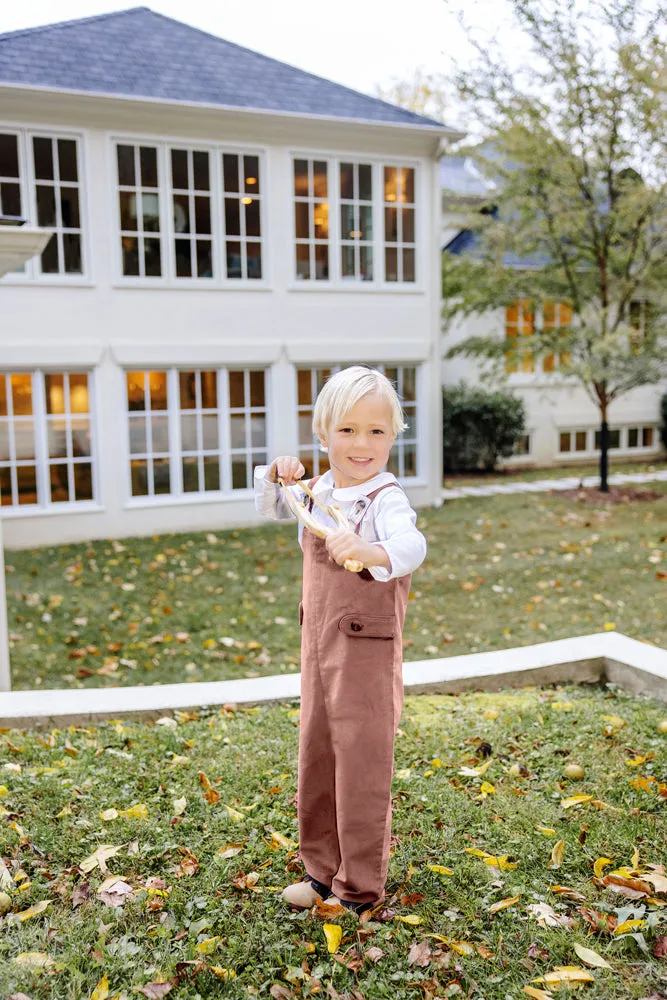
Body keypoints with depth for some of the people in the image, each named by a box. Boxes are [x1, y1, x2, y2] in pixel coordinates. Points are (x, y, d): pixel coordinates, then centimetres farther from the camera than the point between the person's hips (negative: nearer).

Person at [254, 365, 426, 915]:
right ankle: (322, 868, 35)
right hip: (319, 644, 7)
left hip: (368, 649, -7)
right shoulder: (320, 491, 4)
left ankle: (360, 888, 20)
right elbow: (270, 508, 19)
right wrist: (277, 475, -2)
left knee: (361, 766, 3)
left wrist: (370, 551, -58)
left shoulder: (385, 498, -18)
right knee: (316, 758, 17)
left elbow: (411, 546, -37)